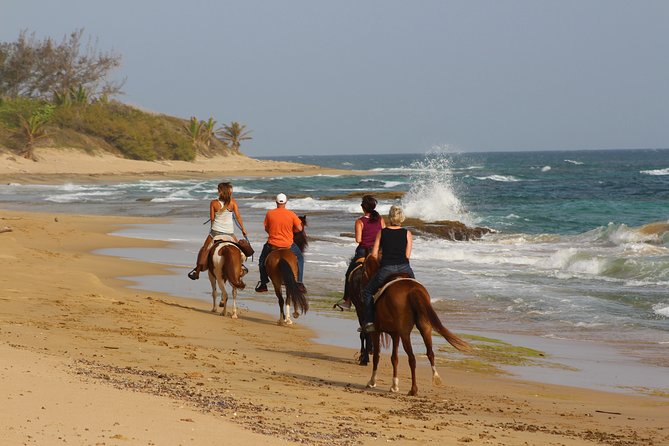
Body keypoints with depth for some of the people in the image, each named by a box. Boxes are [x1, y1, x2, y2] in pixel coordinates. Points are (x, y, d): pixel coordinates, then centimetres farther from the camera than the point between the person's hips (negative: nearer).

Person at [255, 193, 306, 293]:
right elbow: (299, 228, -6)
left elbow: (266, 229, 5)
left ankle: (263, 284, 25)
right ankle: (299, 283, 15)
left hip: (272, 245, 0)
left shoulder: (269, 213, -5)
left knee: (262, 261, 26)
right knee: (300, 258, 24)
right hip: (288, 245, 0)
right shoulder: (291, 214, -8)